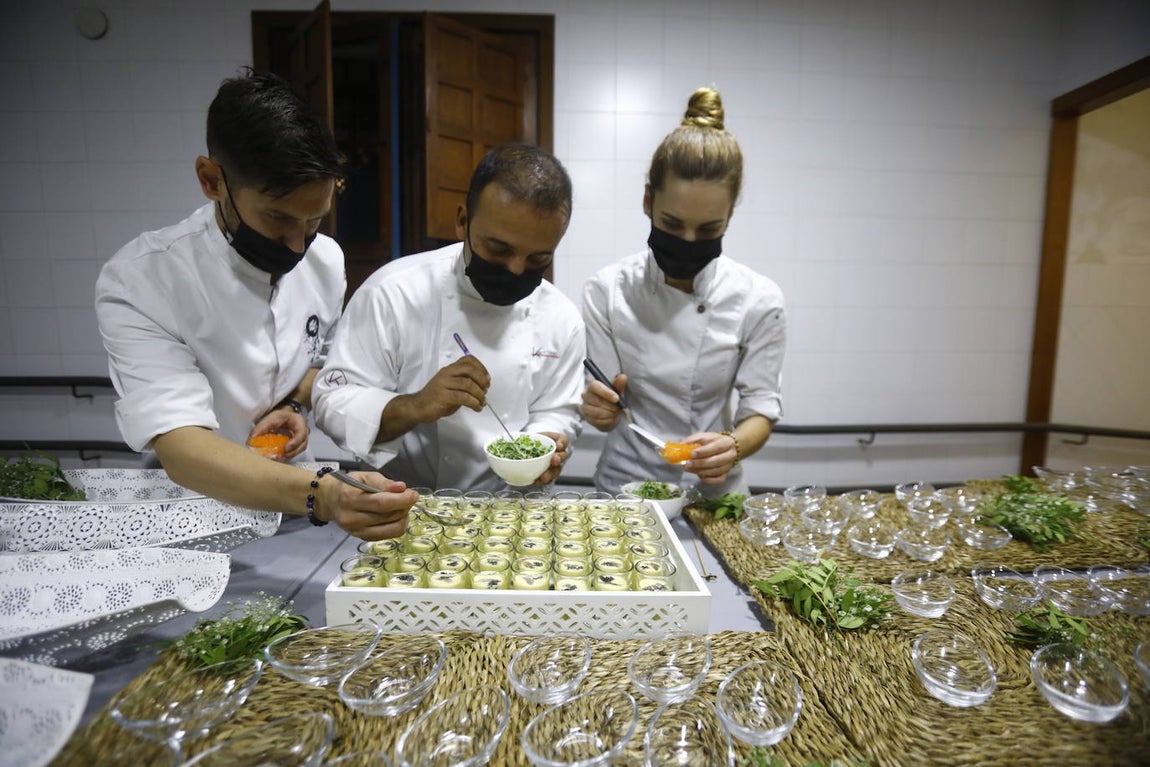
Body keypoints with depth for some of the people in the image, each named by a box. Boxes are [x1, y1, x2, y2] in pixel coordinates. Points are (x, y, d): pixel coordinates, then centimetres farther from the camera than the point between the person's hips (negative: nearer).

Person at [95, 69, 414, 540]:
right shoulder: (138, 282, -17)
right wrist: (320, 495, -42)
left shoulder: (326, 259, -4)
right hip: (190, 512, -3)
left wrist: (295, 404, -8)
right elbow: (180, 450, -26)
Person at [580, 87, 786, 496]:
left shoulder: (759, 299, -8)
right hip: (625, 483, 1)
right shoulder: (607, 289, -8)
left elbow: (760, 408, -2)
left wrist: (733, 445, -22)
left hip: (714, 489, 0)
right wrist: (601, 408, -26)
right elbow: (605, 414, -4)